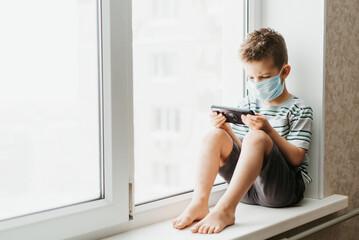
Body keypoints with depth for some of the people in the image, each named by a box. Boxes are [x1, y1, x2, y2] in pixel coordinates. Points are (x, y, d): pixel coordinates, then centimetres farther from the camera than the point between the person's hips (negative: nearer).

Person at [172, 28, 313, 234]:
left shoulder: (299, 110, 1)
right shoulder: (247, 105, 15)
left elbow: (296, 159, -9)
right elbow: (241, 151, 12)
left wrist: (269, 130, -20)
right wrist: (226, 128, -7)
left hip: (284, 189, -4)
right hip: (247, 188, 5)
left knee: (256, 137, -32)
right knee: (215, 136, -15)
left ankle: (225, 209, -39)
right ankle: (199, 203, -28)